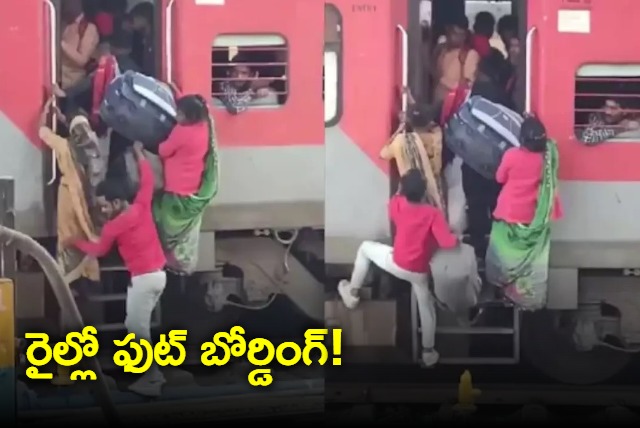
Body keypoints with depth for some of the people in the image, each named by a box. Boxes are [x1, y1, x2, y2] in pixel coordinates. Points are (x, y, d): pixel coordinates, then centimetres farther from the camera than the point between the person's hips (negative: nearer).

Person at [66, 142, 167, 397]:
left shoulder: (113, 226, -10)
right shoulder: (142, 206, 3)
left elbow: (99, 250, 9)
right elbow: (147, 180, 20)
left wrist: (75, 242, 25)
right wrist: (139, 154, 34)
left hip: (143, 278, -8)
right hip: (158, 274, 8)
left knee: (136, 327, -1)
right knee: (138, 324, 16)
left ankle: (152, 378, -4)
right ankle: (153, 373, 14)